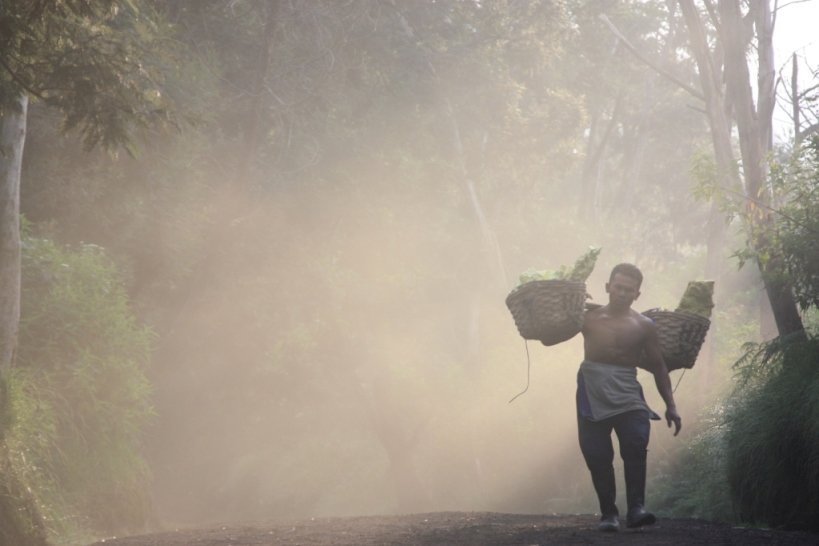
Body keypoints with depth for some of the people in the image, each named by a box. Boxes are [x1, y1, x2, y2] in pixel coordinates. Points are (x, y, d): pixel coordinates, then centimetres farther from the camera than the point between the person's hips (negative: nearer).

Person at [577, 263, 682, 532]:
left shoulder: (644, 326, 7)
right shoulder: (588, 317, 9)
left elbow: (658, 366, 12)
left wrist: (670, 405, 8)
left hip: (626, 391, -1)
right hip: (592, 390, 1)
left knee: (636, 445, -21)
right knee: (597, 454, -3)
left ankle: (636, 508, -23)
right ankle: (608, 512, 6)